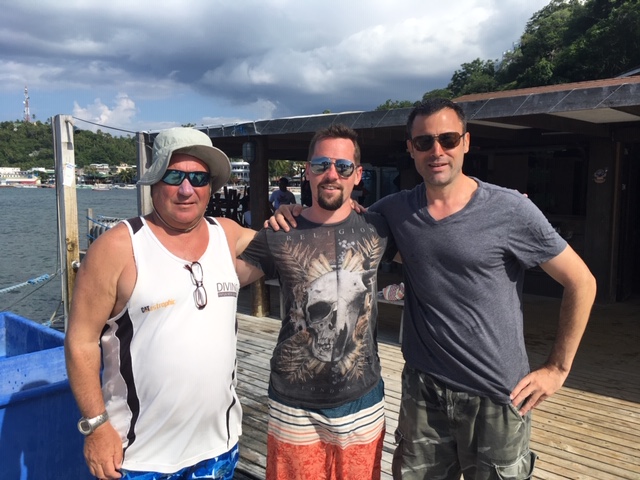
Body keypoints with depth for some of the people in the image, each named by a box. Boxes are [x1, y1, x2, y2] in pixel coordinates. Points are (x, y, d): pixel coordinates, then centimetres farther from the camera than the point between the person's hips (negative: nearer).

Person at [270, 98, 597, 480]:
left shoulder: (510, 210, -11)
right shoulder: (395, 211, -2)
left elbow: (582, 282, -4)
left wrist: (557, 369, -4)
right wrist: (293, 214, -8)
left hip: (497, 396, -2)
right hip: (423, 391, 3)